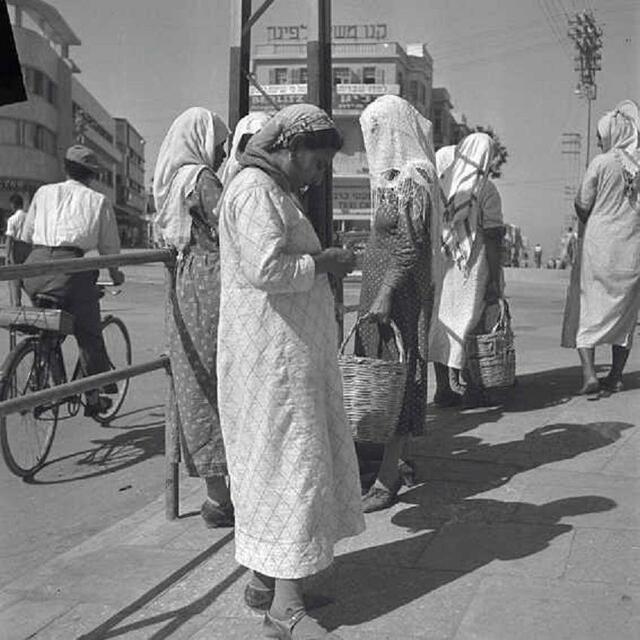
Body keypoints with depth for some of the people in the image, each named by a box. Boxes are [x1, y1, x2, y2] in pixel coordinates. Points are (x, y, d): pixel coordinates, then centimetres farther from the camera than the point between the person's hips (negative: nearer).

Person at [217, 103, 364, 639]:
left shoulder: (277, 193, 20)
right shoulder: (255, 191, -14)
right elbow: (267, 268, -26)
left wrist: (322, 264, 11)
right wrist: (323, 262, -13)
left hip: (290, 349, 11)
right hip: (272, 352, -11)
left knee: (272, 461, 14)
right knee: (289, 459, -9)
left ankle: (266, 576, 25)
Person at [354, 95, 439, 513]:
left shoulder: (412, 183, -16)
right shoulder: (392, 178, 12)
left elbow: (410, 249, -20)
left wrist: (386, 295, -24)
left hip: (399, 296, -9)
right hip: (381, 292, 9)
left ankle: (387, 481, 3)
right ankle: (392, 465, 25)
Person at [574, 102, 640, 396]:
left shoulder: (601, 163, -8)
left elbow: (582, 206, -3)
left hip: (601, 247, -3)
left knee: (590, 308, 3)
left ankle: (589, 373, -10)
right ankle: (616, 376, 17)